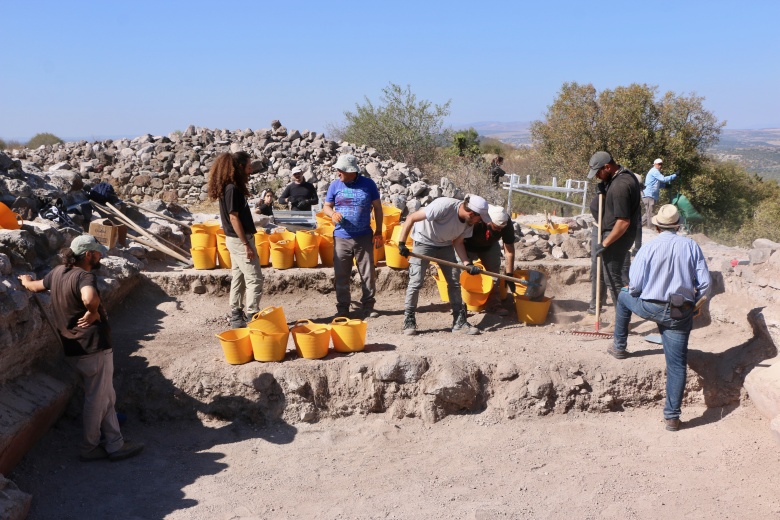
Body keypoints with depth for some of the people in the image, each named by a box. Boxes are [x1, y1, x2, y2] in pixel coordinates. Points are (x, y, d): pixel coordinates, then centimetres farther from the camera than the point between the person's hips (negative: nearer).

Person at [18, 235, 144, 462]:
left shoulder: (57, 272, 6)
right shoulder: (85, 276, -21)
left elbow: (36, 286, 27)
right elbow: (90, 298, -45)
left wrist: (26, 281, 50)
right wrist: (93, 313, -24)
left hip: (73, 348, 9)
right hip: (94, 347, -9)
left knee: (106, 397, 18)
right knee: (96, 400, 7)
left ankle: (114, 443, 25)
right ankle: (89, 448, 20)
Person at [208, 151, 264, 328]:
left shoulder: (231, 187, 10)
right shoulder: (232, 189, -19)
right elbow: (233, 217, -21)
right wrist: (246, 244, -20)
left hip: (235, 239, 10)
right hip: (239, 240, -10)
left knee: (239, 278, 13)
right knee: (255, 279, -5)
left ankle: (236, 317, 20)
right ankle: (252, 318, -2)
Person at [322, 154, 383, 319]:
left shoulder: (368, 184, -1)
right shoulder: (335, 185, 2)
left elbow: (377, 208, 5)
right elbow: (326, 206, 8)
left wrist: (378, 232, 2)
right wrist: (333, 214, -16)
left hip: (364, 237, -1)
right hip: (341, 237, 1)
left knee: (368, 274, 4)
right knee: (341, 275, 4)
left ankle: (368, 306, 16)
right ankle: (342, 308, 15)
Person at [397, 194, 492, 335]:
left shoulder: (469, 222, -13)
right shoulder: (444, 206, -34)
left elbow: (458, 242, -3)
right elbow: (411, 218, -31)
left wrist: (467, 263, -17)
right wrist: (401, 243, -31)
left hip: (445, 245, 6)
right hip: (424, 241, -6)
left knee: (455, 281, 2)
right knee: (416, 281, -10)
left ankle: (459, 321, 10)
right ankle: (409, 321, 3)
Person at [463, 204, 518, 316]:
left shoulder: (506, 224, -30)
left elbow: (509, 250, -22)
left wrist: (509, 275, -22)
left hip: (489, 246, 3)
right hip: (468, 246, -3)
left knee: (493, 271, -7)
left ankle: (494, 304, 1)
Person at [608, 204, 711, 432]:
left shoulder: (649, 248, -7)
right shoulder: (692, 246, 0)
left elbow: (635, 285, -9)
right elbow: (705, 283, -1)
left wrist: (632, 291, 15)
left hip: (651, 308, -1)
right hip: (681, 313, 2)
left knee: (624, 297, 31)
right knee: (677, 364, 7)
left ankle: (619, 347, 39)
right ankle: (672, 416, 7)